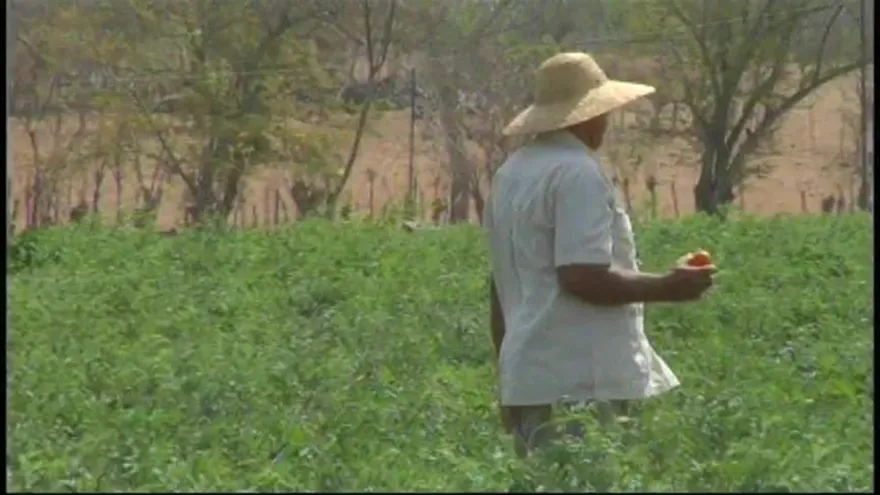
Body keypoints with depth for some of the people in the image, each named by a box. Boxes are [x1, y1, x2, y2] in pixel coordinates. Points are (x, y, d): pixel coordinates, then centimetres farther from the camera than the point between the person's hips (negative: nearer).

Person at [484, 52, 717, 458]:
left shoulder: (511, 174, 15)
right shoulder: (577, 173, -13)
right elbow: (582, 277, -21)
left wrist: (509, 384, 27)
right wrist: (667, 287, -10)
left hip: (530, 379, 9)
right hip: (581, 384, -9)